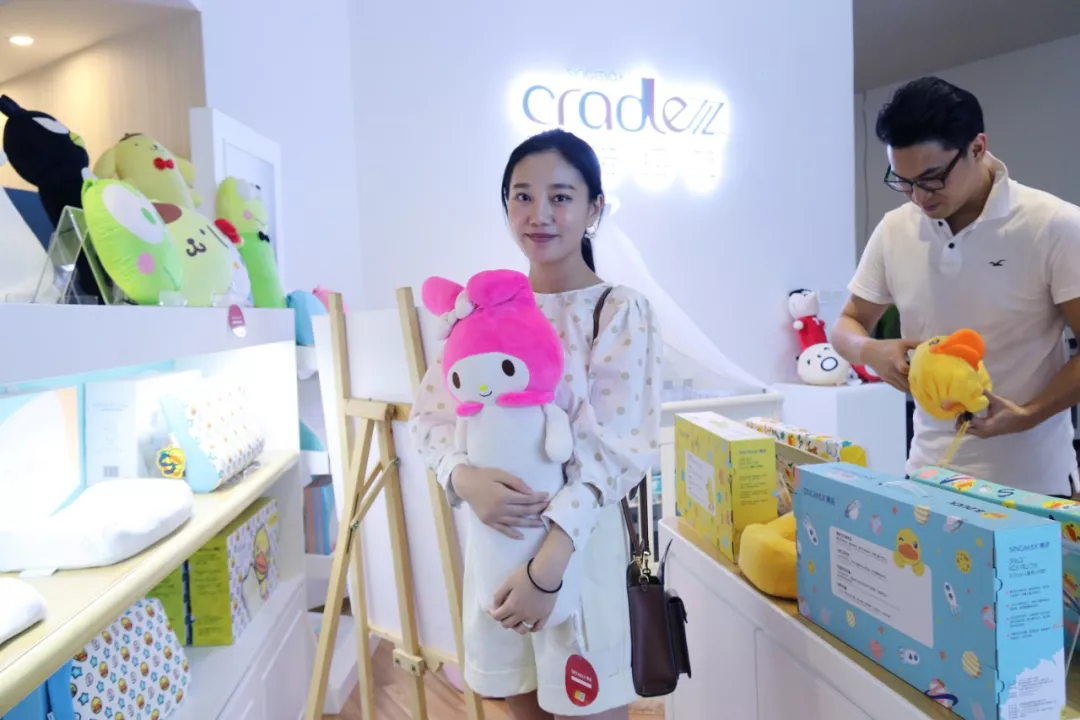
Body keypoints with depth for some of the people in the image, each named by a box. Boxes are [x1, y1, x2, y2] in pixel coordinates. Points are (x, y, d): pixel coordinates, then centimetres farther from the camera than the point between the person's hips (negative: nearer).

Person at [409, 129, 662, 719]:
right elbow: (429, 414, 1)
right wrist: (465, 479, -20)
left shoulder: (621, 312, -8)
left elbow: (611, 450, -14)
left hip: (581, 542, -3)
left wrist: (548, 563, -22)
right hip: (496, 538, 4)